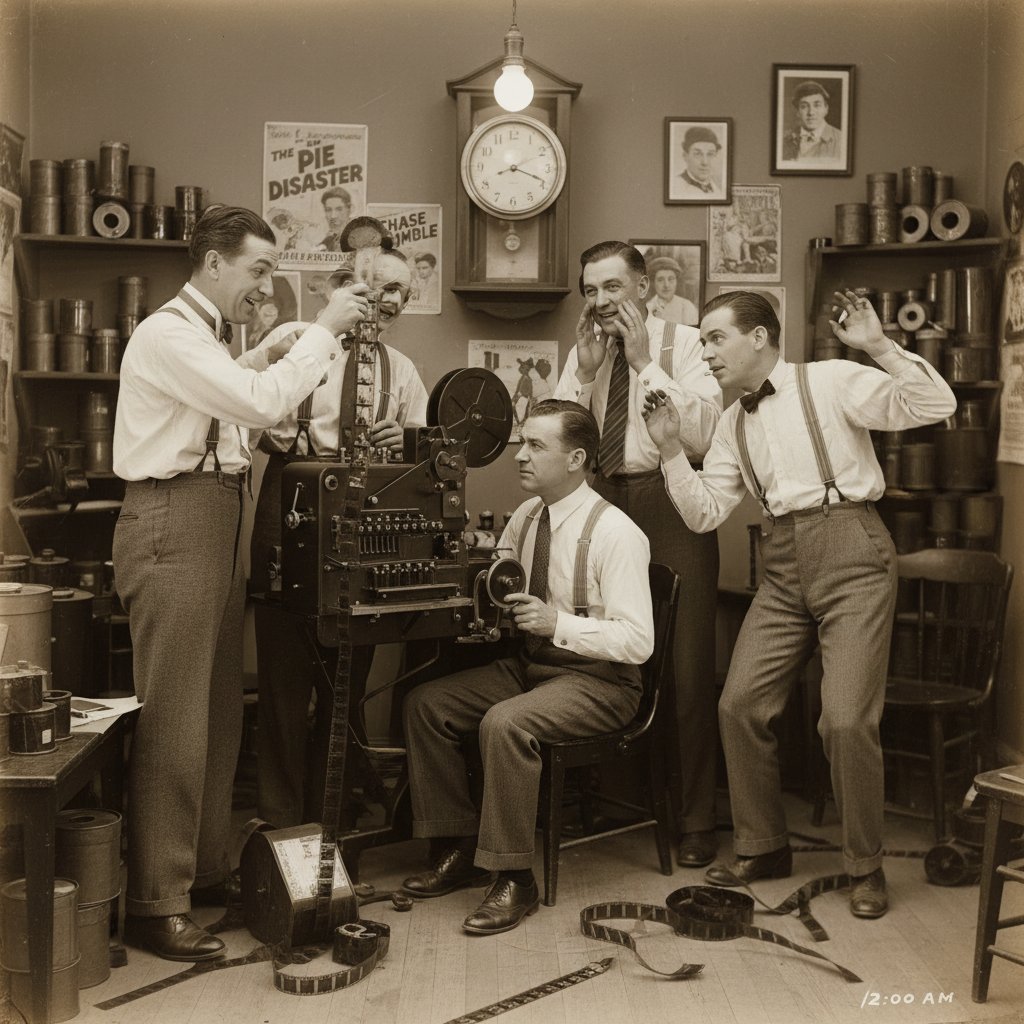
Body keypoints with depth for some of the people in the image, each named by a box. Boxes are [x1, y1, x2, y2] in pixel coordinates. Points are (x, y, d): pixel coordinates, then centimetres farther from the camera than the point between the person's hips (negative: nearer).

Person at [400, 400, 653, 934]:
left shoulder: (615, 533, -18)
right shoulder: (525, 517, 6)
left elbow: (638, 641, -21)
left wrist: (557, 622, -30)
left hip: (598, 680, -8)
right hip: (530, 663, 8)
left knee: (504, 722, -33)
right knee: (424, 704, -4)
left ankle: (514, 878, -17)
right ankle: (458, 848, 6)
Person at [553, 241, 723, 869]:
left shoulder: (685, 345, -1)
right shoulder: (583, 354, 12)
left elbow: (702, 437, -14)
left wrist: (645, 363, -13)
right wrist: (587, 372, -5)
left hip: (671, 505, -4)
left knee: (685, 668, -2)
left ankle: (695, 818, 10)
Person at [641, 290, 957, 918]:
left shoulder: (831, 382, -2)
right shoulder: (735, 425, 17)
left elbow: (935, 405, -11)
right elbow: (705, 513, 12)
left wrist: (879, 347, -20)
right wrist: (671, 449, 2)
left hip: (850, 551, -6)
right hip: (784, 568, 7)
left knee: (847, 719, -11)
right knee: (740, 705, 2)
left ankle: (866, 866, 10)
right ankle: (763, 847, 21)